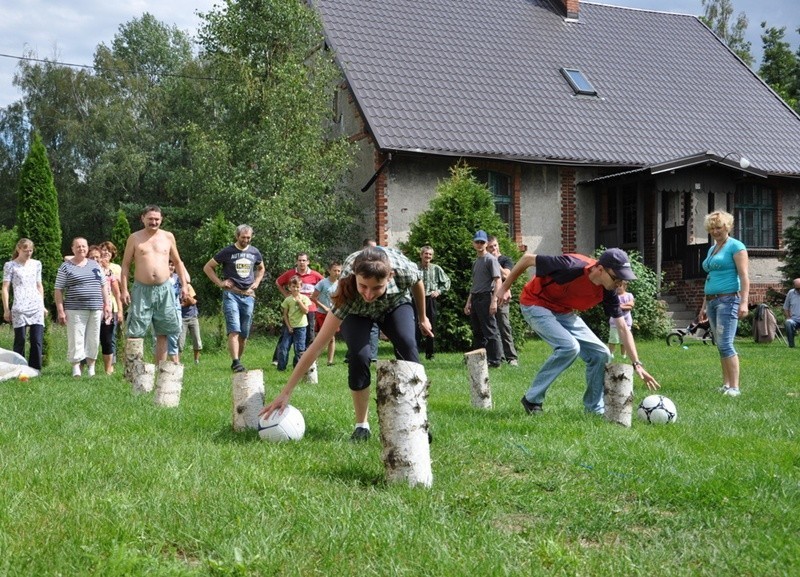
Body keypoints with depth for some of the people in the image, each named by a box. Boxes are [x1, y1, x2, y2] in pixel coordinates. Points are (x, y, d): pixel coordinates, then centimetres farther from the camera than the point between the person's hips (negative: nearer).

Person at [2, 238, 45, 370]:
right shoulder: (10, 265, 4)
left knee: (37, 340, -2)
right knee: (19, 341, -1)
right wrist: (6, 309, -3)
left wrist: (43, 305, 16)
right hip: (19, 308, -3)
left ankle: (35, 369, 3)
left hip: (37, 307, 3)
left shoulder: (36, 264, 15)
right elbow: (5, 288, 2)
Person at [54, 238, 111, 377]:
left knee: (93, 339, 4)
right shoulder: (66, 267, 3)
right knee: (76, 339, -6)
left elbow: (103, 286, 20)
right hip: (75, 310, -4)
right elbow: (58, 290, 0)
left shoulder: (95, 265, 16)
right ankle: (76, 367, -2)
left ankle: (91, 366, 12)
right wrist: (60, 310, -8)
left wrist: (107, 304, 11)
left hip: (96, 309, 4)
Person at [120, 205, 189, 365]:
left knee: (163, 333, 6)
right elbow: (126, 265, 3)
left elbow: (178, 262, 17)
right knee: (136, 333, -5)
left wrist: (184, 284, 8)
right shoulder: (134, 238, 3)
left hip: (164, 290, 3)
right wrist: (124, 290, -5)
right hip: (142, 290, -2)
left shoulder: (168, 237, 10)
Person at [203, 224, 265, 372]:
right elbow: (207, 267, 6)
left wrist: (257, 282, 12)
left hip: (248, 296, 4)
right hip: (231, 294, -4)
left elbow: (261, 268, 30)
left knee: (244, 334, 6)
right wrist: (220, 283, -3)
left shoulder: (255, 252, 10)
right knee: (234, 330, -17)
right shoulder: (227, 252, -1)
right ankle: (235, 362, -24)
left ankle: (238, 361, 16)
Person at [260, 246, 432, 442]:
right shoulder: (348, 295, -44)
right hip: (356, 311, -2)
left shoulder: (403, 270, -40)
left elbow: (418, 283, -13)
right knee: (359, 355, -25)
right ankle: (361, 425, -8)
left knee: (407, 347, -23)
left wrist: (423, 317, 4)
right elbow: (317, 345, -44)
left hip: (395, 304, 2)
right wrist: (286, 392, -47)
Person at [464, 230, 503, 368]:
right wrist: (468, 302, 22)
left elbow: (497, 280, -13)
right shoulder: (475, 262, 20)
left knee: (490, 331, -9)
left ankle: (494, 360, -7)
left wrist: (494, 301, -21)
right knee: (477, 332, 11)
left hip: (486, 297, -9)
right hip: (475, 299, 9)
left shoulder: (490, 259, -5)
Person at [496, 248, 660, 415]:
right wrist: (504, 287, -12)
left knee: (601, 354, -1)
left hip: (563, 312, 7)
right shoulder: (572, 267, -34)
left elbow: (622, 328, -5)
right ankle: (532, 399, -15)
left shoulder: (607, 291, -14)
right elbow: (528, 258, -23)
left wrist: (637, 363, -12)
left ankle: (595, 409, 15)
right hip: (536, 305, -7)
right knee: (569, 346, -29)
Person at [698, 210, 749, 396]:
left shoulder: (735, 246, -4)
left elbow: (744, 276, -12)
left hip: (728, 300, -8)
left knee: (725, 344, -15)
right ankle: (726, 384, 13)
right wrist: (704, 305, 24)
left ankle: (734, 387, -14)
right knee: (720, 345, 8)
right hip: (712, 301, 8)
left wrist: (744, 303, -20)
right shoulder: (712, 249, 19)